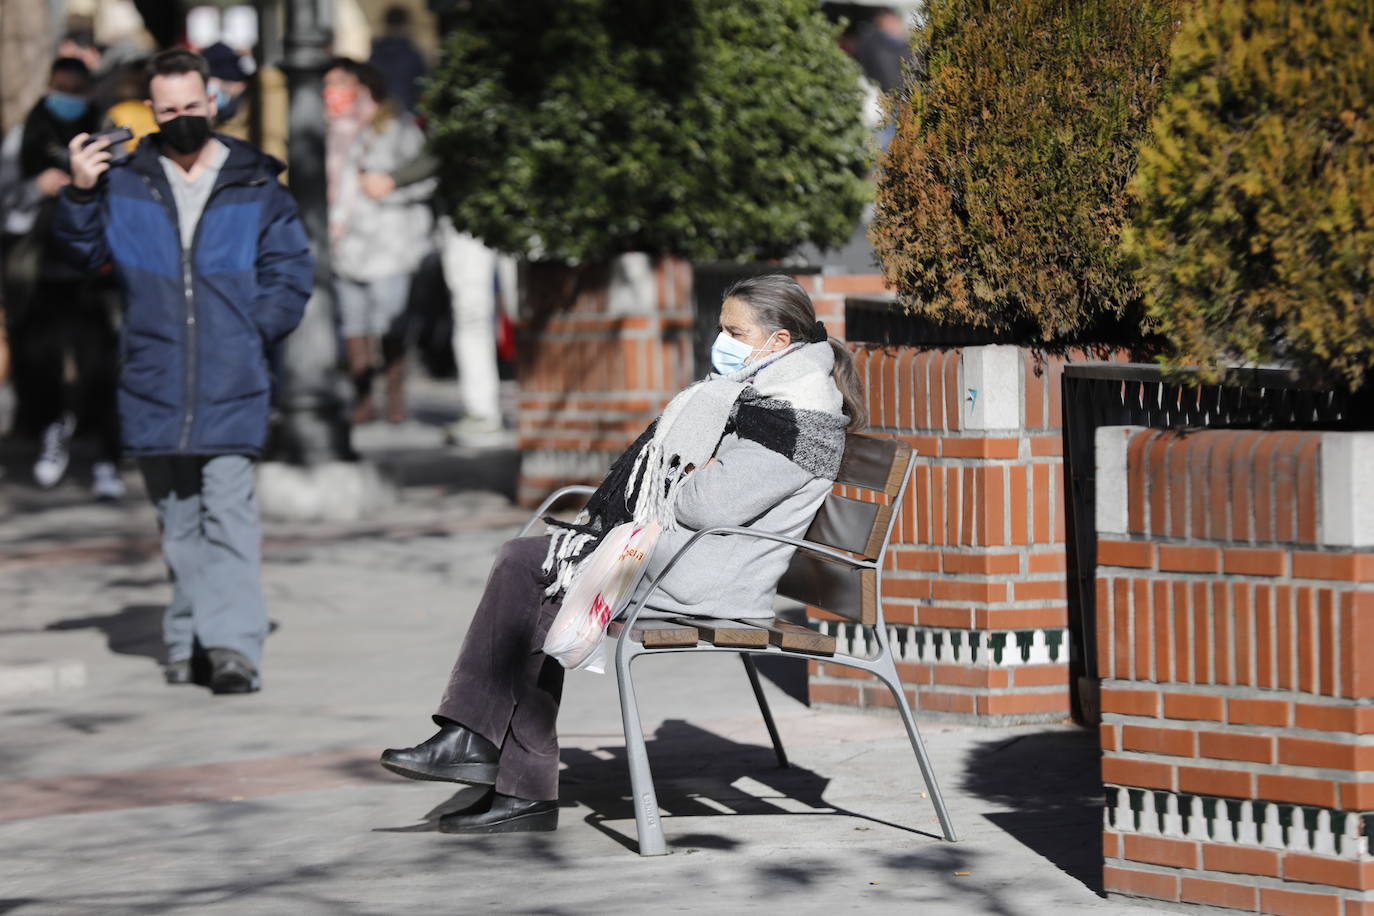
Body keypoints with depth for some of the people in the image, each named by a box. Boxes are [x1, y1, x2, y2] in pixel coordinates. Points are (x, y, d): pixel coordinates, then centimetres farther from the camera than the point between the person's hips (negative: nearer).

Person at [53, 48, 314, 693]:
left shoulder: (255, 186, 3)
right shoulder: (124, 181, 5)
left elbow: (291, 271, 8)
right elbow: (84, 251, 9)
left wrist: (252, 332, -2)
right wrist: (80, 194, -7)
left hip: (231, 388, -2)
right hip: (154, 387, 2)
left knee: (228, 510, -11)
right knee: (176, 518, 10)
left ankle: (233, 645, -16)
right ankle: (187, 640, 17)